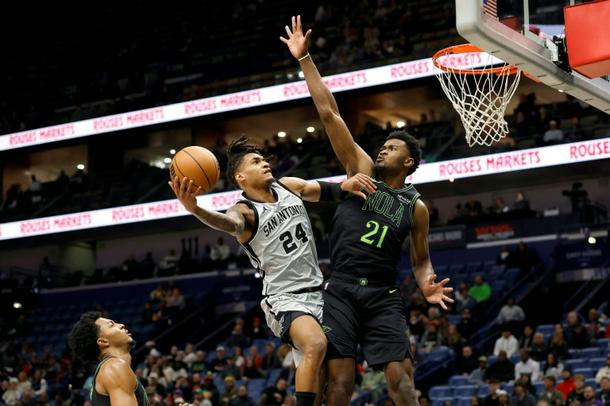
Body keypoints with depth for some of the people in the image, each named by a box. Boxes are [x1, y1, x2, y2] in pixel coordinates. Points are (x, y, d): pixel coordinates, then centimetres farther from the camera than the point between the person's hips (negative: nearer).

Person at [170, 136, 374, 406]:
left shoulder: (288, 186, 5)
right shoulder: (244, 211, -14)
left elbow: (325, 191, 19)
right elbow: (230, 223, -37)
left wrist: (345, 185, -6)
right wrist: (195, 210, -60)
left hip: (318, 290, 7)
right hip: (285, 299, -7)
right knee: (316, 345, -34)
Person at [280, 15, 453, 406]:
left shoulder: (416, 207, 10)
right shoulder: (362, 169, 8)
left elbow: (421, 259, 19)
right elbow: (330, 113, 4)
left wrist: (427, 285, -5)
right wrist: (305, 59, 0)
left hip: (383, 296, 1)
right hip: (341, 290, -1)